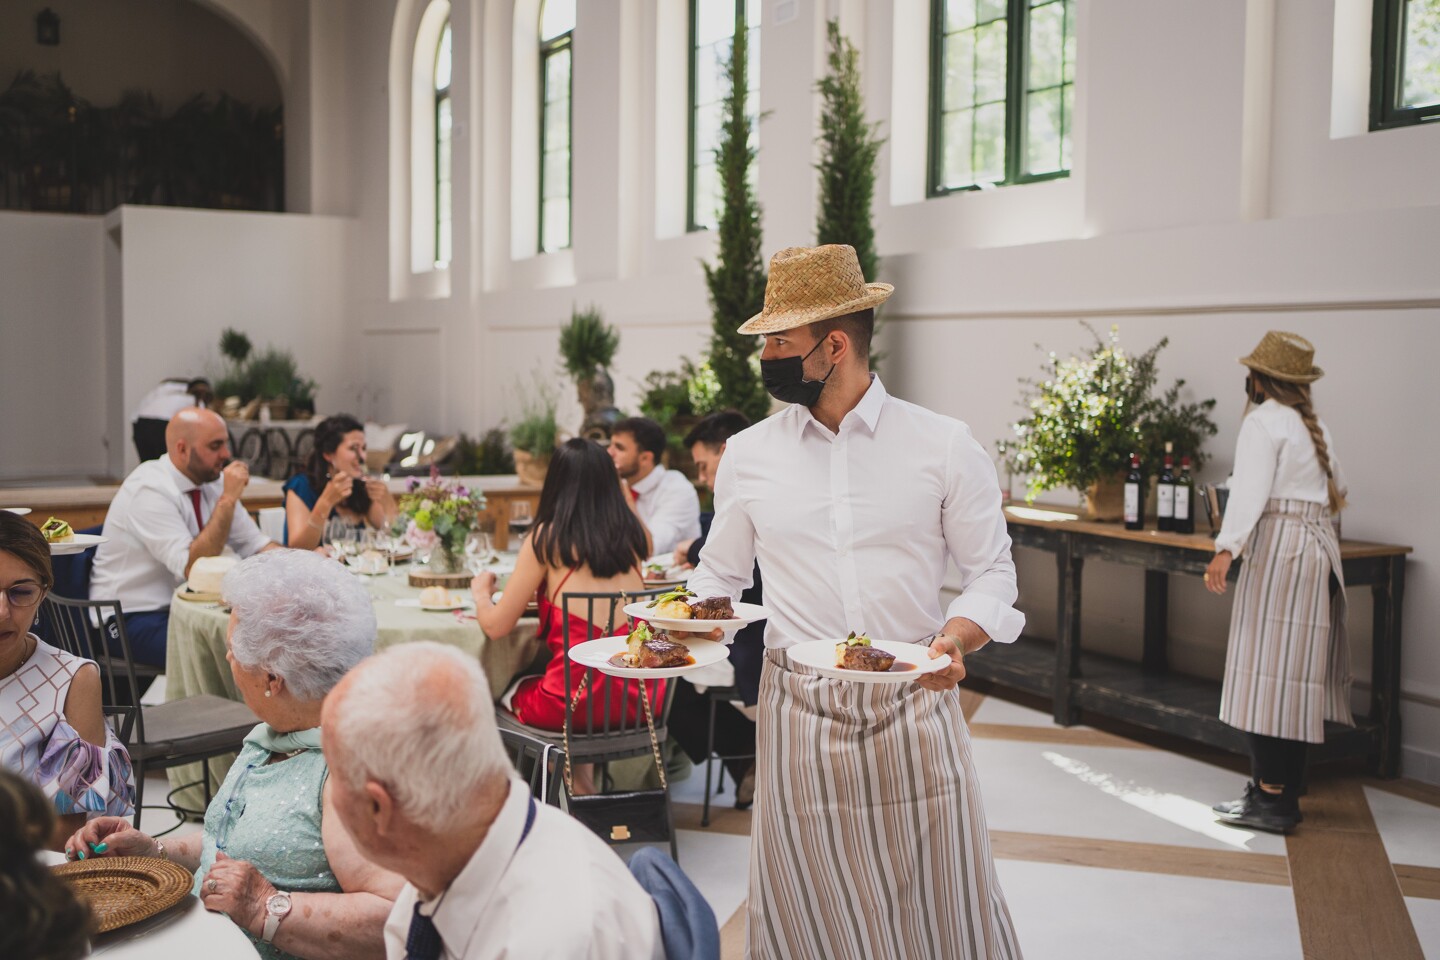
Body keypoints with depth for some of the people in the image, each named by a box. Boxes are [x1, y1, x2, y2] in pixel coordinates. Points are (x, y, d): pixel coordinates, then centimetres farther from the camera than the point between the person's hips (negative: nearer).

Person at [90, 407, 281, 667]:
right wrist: (228, 499, -27)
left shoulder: (211, 480, 3)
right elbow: (194, 568, -28)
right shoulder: (150, 490, -20)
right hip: (133, 619, -8)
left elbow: (255, 545, 6)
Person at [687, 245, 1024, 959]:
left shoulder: (945, 446, -1)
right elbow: (719, 576, 15)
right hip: (799, 708, 2)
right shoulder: (747, 455, 5)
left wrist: (958, 637, -16)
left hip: (913, 708, -1)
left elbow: (991, 571, 3)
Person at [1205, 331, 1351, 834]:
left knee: (1269, 669, -9)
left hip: (1280, 547, -9)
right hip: (1320, 547, 9)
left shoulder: (1264, 421, -7)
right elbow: (1337, 490, 27)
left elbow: (1251, 489, -21)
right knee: (1294, 671, 9)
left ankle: (1273, 800, -9)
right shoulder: (1314, 426, 18)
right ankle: (1277, 788, 15)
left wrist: (1226, 549, -29)